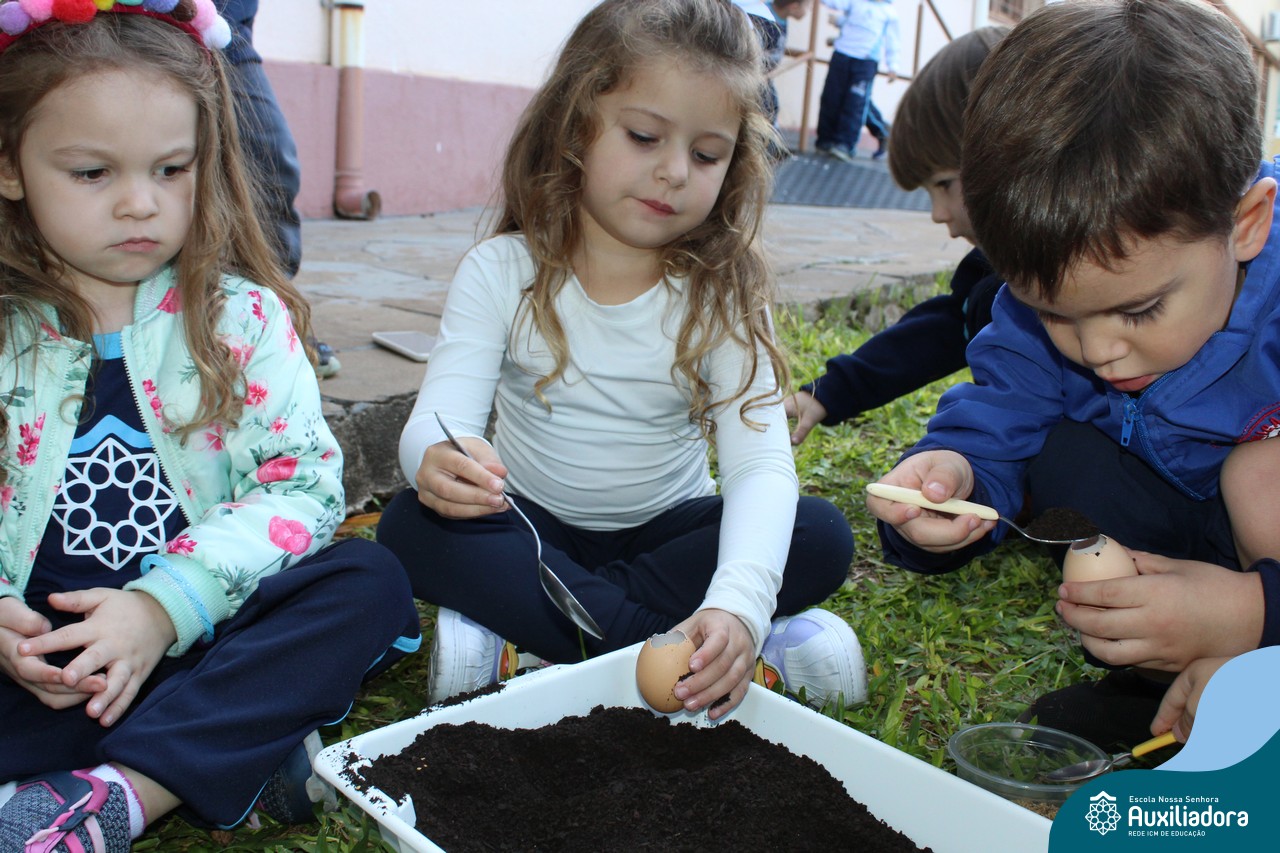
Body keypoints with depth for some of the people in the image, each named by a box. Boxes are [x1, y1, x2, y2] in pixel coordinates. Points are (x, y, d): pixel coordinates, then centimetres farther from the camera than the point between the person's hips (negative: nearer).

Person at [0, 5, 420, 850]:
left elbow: (302, 478, -9)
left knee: (371, 581, -25)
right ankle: (239, 745, -23)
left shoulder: (241, 316, 0)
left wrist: (165, 606, -21)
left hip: (201, 627, 1)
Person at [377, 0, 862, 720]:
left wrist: (737, 603, -44)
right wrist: (439, 460, -48)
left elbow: (760, 461, -24)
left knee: (821, 538, -23)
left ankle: (516, 641, -24)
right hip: (532, 527, 1)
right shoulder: (502, 273, -11)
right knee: (413, 525, -28)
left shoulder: (723, 293, -12)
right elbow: (439, 420, -21)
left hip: (669, 527, 0)